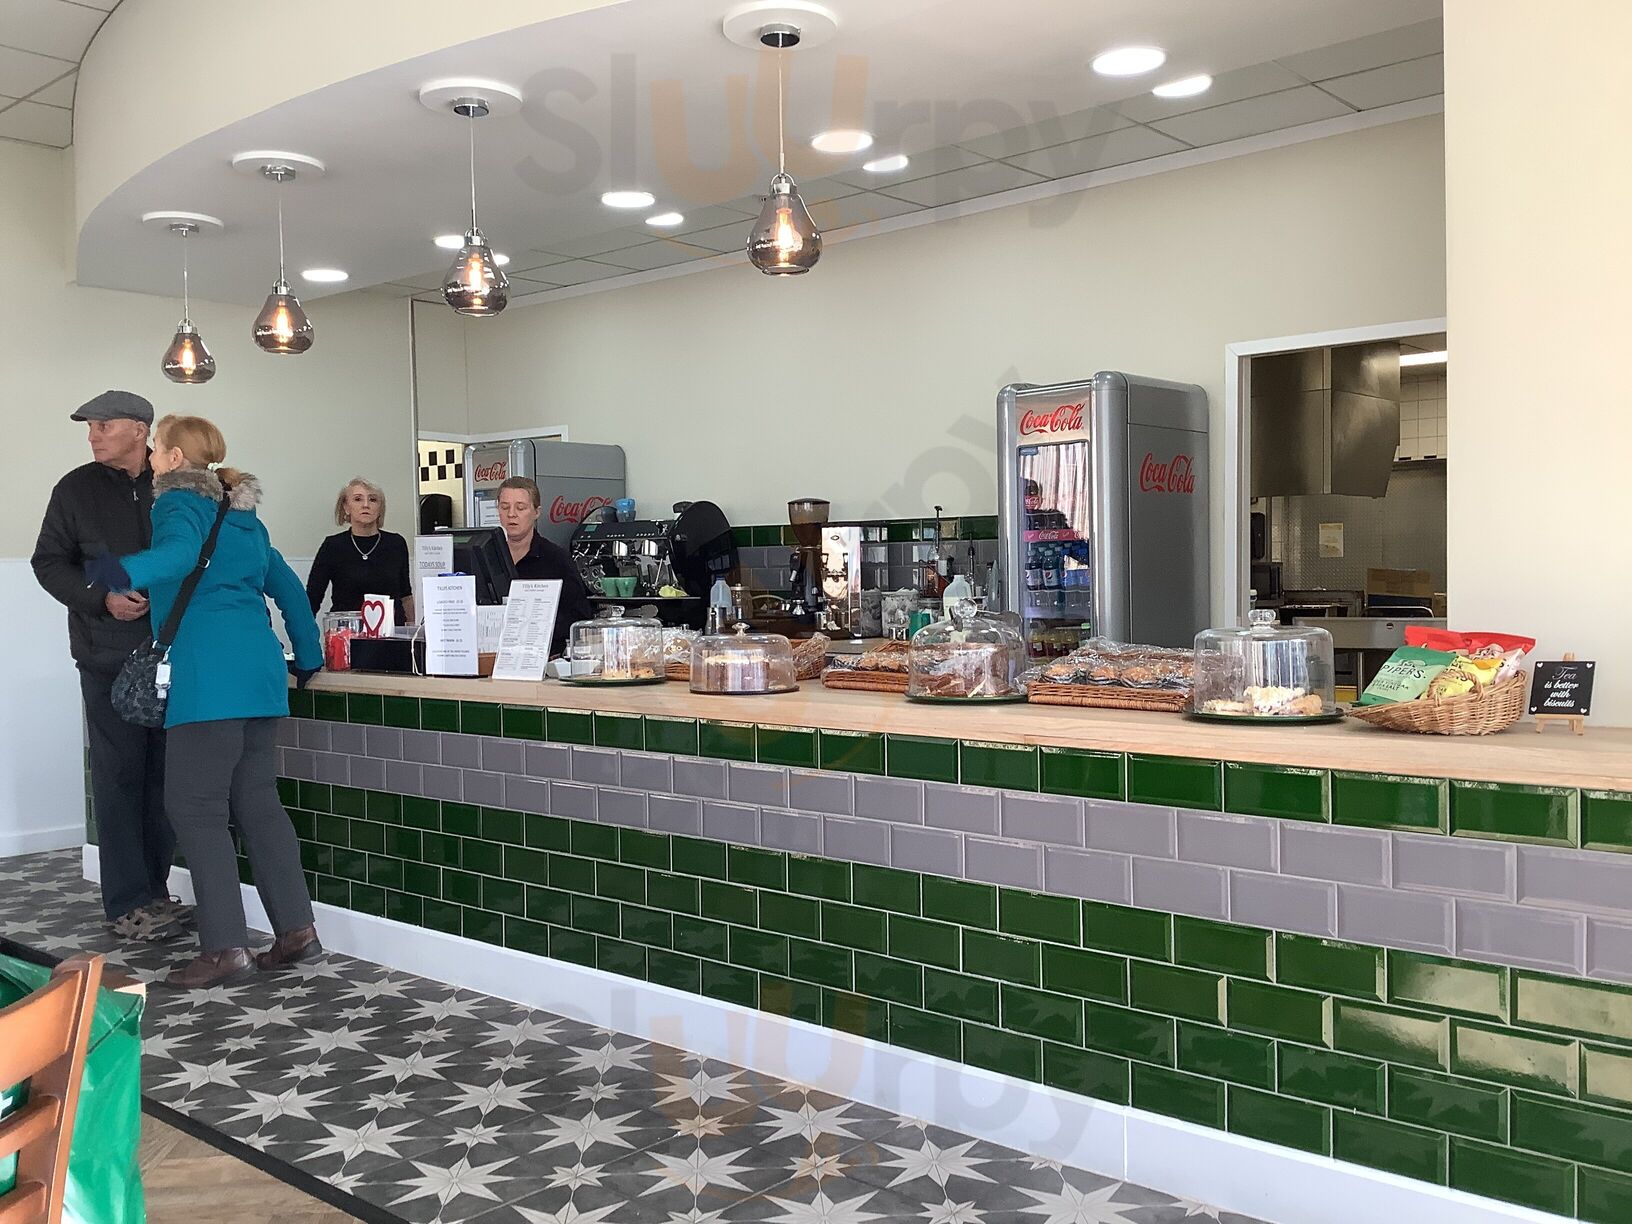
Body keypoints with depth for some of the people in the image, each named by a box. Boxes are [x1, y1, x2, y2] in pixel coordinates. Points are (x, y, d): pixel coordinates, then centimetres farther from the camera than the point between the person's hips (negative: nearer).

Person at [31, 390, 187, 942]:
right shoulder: (77, 489, 5)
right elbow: (49, 562, 6)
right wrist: (102, 598, -11)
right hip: (109, 654, -2)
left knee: (164, 774, 6)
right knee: (119, 775, -2)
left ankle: (154, 891, 18)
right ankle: (126, 904, 4)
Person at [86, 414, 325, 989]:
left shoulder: (179, 502, -1)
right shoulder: (242, 516, 23)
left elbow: (182, 553, -24)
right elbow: (287, 586, 25)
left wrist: (125, 572, -41)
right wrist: (309, 657, 31)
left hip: (209, 677, -8)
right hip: (260, 672, 8)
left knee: (196, 807, -4)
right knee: (256, 803, 11)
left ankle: (225, 946, -5)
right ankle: (297, 929, 11)